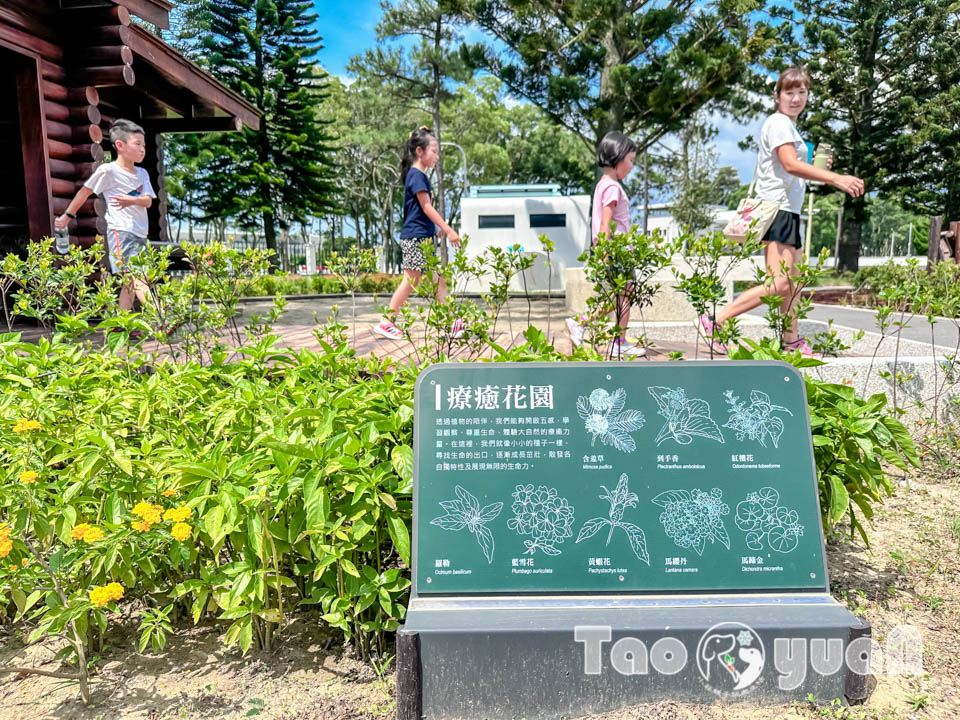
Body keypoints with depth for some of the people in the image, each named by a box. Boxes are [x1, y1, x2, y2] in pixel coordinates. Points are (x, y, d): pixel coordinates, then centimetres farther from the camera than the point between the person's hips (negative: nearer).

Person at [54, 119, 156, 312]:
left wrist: (132, 200, -22)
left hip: (140, 233, 7)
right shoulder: (108, 170, -4)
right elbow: (84, 192, 7)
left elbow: (148, 201, 0)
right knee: (136, 278, -19)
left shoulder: (142, 173, 12)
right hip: (120, 231, -7)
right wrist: (68, 215, 14)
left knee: (130, 283, 8)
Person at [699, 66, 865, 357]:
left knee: (791, 283, 14)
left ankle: (791, 342, 23)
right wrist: (837, 179, -29)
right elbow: (790, 164, -25)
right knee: (779, 284, -17)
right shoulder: (778, 123, -10)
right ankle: (715, 321, -14)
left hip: (788, 212, 11)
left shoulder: (789, 126, 21)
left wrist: (818, 170, 9)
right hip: (776, 210, -11)